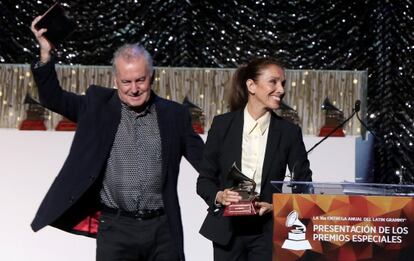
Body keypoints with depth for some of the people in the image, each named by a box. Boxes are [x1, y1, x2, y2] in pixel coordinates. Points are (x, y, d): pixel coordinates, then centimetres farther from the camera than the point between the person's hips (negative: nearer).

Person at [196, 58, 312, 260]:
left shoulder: (289, 132, 1)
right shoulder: (222, 124, 1)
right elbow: (204, 179, 5)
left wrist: (276, 206, -12)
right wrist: (219, 196, -16)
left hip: (268, 232, 0)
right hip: (227, 230, 0)